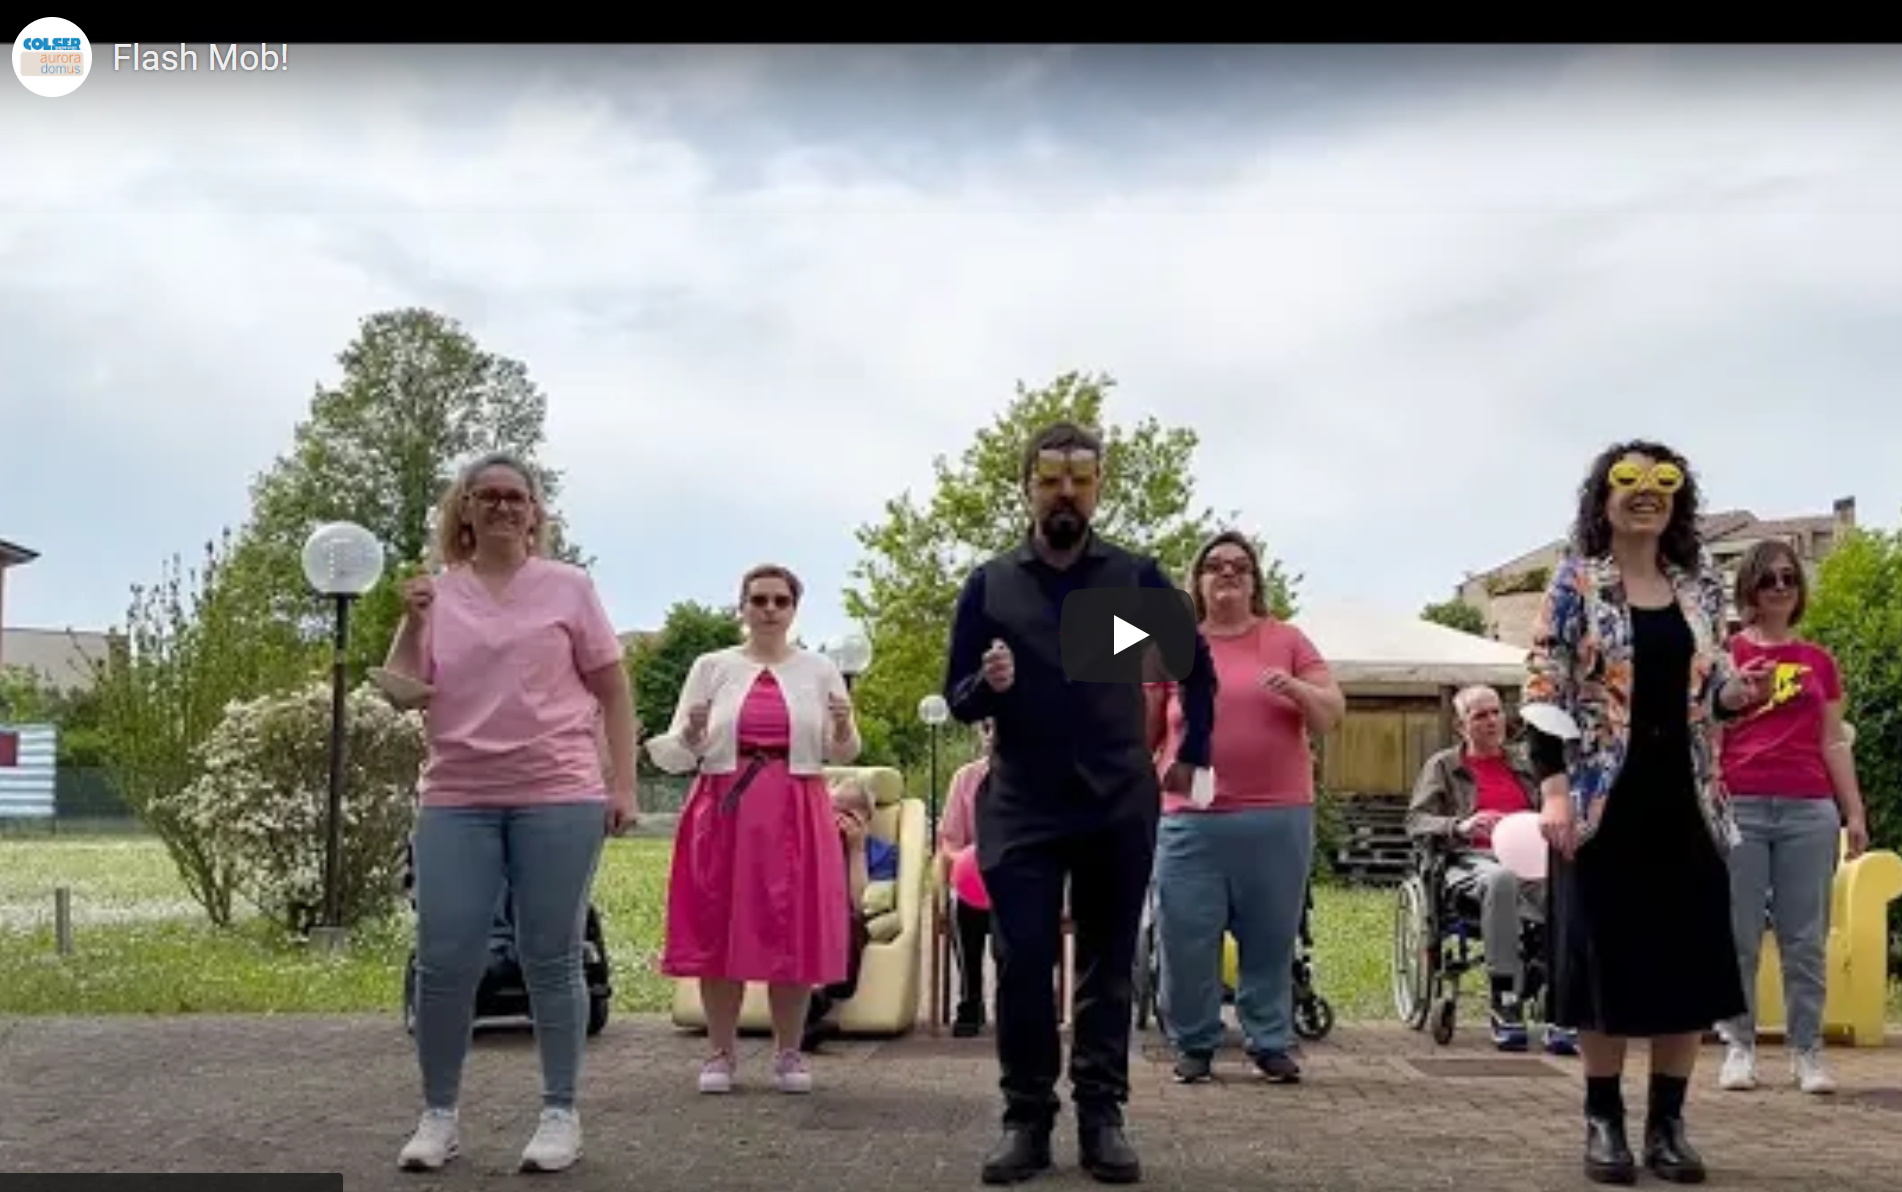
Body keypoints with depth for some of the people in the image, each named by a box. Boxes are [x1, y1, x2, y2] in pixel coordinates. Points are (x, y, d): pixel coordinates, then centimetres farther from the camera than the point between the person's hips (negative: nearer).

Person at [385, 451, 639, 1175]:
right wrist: (412, 624, -8)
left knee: (551, 960, 2)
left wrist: (623, 784, 0)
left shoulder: (568, 587, 5)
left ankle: (561, 1114, 11)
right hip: (456, 800, 2)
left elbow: (612, 691, 6)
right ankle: (438, 1115, 13)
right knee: (444, 960, 0)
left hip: (557, 797, -2)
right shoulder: (436, 594, 9)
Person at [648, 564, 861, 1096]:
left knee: (793, 933, 0)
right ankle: (721, 1053, 12)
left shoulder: (820, 670, 9)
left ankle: (789, 1053, 12)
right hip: (723, 812, 0)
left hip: (797, 817, 0)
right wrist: (690, 736, -15)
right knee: (718, 931, 0)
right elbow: (676, 754, 7)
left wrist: (843, 730, -9)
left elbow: (841, 754, 12)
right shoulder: (712, 667, 7)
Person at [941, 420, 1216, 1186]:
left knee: (1109, 967, 5)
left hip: (1120, 807, 0)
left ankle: (1102, 1117, 12)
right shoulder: (989, 585, 3)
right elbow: (957, 700, 4)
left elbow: (1197, 668, 16)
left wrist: (1192, 756, 11)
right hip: (1021, 808, 0)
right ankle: (1026, 1118, 6)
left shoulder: (1137, 578, 3)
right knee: (1022, 966, -3)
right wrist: (988, 685, -17)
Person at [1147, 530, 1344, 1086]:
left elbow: (1333, 713, 6)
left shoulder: (1287, 639, 8)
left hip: (1277, 818, 0)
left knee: (1270, 938, 6)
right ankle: (1194, 1043, 15)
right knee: (1186, 937, 1)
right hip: (1191, 820, 0)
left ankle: (1272, 1042, 17)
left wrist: (1297, 689, -14)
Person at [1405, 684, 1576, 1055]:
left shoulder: (1525, 767, 30)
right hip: (1472, 861, -3)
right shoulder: (1443, 766, 18)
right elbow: (1416, 822, 5)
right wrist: (1460, 826, -15)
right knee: (1501, 879, -41)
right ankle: (1505, 1005, -38)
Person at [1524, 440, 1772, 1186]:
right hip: (1603, 799, -4)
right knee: (1603, 954, 1)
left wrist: (1740, 691, -8)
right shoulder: (1575, 585, -3)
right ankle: (1604, 1120, 13)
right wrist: (1552, 789, -16)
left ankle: (1668, 1121, 16)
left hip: (1685, 800, 4)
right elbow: (1544, 692, -7)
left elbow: (1711, 690, 16)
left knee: (1690, 955, 4)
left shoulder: (1701, 587, 10)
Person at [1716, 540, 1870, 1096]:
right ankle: (1739, 1048, 8)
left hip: (1809, 810, 2)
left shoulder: (1819, 662, 13)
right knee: (1739, 938, 0)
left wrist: (1855, 812, 9)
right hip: (1739, 807, -2)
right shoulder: (1725, 654, 6)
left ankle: (1807, 1052, 9)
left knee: (1806, 939, 3)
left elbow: (1834, 742, 14)